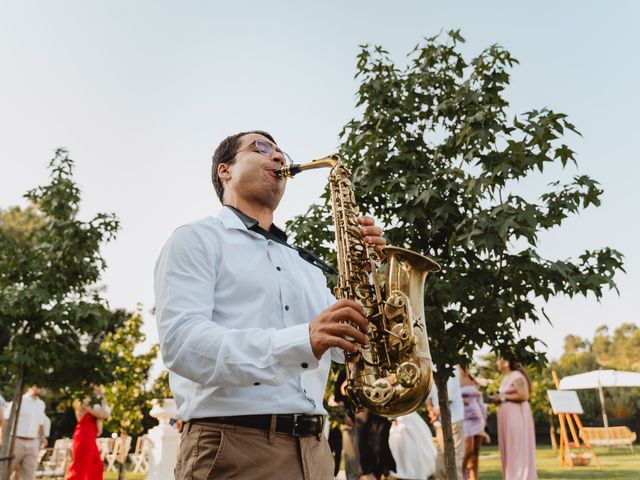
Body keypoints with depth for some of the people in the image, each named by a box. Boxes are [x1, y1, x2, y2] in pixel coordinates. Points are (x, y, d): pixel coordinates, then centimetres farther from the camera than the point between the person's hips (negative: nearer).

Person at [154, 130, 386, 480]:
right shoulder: (197, 239, 1)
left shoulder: (303, 265, 19)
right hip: (232, 447, -6)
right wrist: (300, 342, -26)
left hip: (311, 450, 6)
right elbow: (180, 341, -15)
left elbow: (348, 348, 13)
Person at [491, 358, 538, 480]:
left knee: (518, 449, -4)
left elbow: (523, 396, -18)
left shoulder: (517, 377, -11)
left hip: (517, 416, -9)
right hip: (507, 417, 9)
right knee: (509, 449, 10)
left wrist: (503, 397, -13)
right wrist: (498, 398, 5)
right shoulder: (506, 378, 16)